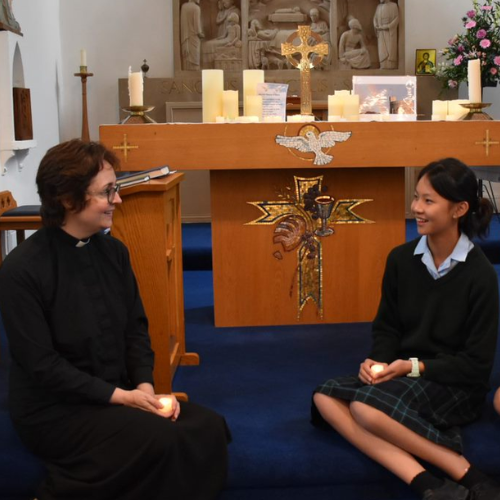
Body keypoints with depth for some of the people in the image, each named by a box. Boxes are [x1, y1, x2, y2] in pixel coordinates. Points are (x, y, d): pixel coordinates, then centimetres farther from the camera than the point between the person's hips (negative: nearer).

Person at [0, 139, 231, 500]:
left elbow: (136, 328, 8)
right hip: (53, 409, -6)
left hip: (118, 393, 6)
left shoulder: (113, 251, 3)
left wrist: (144, 385, -10)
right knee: (161, 439, -27)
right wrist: (117, 396, -20)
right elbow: (41, 363, -17)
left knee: (208, 427, -13)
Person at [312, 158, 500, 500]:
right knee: (326, 398, -21)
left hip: (455, 385, -6)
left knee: (367, 406, -32)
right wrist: (378, 362, -11)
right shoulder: (401, 259, 0)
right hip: (403, 376, 6)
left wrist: (416, 367, -18)